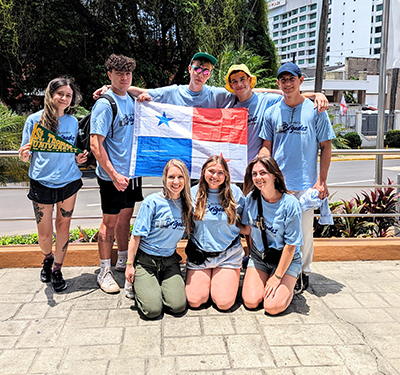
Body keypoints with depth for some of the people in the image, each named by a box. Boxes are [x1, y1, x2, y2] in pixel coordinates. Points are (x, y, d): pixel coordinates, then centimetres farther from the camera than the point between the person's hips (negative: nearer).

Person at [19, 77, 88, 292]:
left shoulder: (72, 122, 4)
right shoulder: (34, 120, -5)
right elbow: (25, 154, -2)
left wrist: (78, 159, -4)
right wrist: (24, 155, -23)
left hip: (69, 181, 2)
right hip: (42, 183, -2)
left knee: (63, 226, 8)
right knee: (44, 232, 5)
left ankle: (57, 269, 24)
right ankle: (47, 258, 37)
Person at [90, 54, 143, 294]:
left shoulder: (132, 100, 9)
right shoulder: (105, 105, -14)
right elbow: (96, 145, -18)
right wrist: (114, 174, -21)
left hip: (132, 171, 7)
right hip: (112, 175, -7)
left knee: (125, 217, 17)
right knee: (110, 221, 2)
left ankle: (124, 261, 33)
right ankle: (105, 272, 15)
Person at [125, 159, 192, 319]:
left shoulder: (187, 205, 0)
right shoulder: (153, 202, -14)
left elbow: (187, 231, 15)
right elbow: (137, 235, -10)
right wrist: (129, 265, -9)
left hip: (170, 260, 4)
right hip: (145, 259, -4)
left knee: (178, 306, -13)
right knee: (153, 309, -15)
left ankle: (159, 284, 17)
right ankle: (139, 285, 17)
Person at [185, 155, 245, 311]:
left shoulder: (235, 193, -5)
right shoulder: (193, 193, -3)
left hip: (228, 254, -1)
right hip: (199, 253, 1)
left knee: (224, 303, -7)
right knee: (194, 301, -4)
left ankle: (230, 279, 24)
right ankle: (204, 280, 26)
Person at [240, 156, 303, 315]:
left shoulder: (290, 204, -21)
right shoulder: (251, 198, -7)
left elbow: (290, 245, -16)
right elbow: (248, 229, 5)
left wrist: (277, 277, -13)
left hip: (286, 258, -3)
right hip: (259, 254, 4)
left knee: (272, 307, -17)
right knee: (250, 302, -12)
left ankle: (289, 284, 13)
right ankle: (264, 280, 18)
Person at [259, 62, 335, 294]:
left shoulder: (315, 111, 0)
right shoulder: (272, 112, 8)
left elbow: (326, 147, 1)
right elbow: (267, 147, 12)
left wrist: (322, 181, -5)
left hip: (306, 183, -2)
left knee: (303, 229, 4)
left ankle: (303, 273, 22)